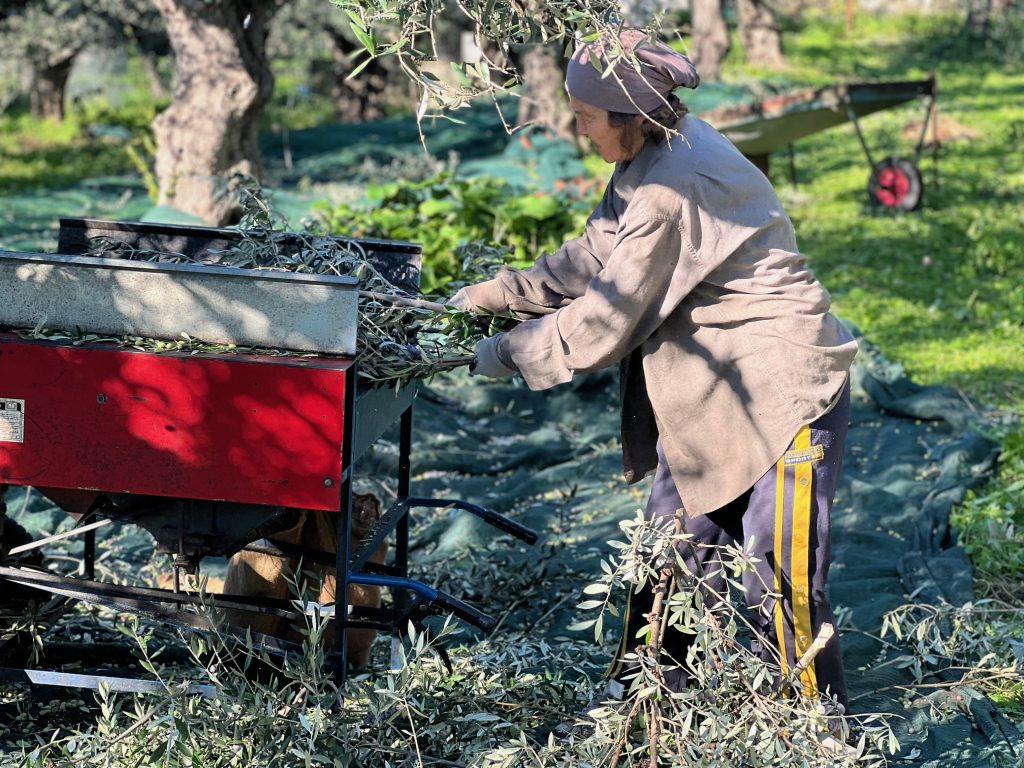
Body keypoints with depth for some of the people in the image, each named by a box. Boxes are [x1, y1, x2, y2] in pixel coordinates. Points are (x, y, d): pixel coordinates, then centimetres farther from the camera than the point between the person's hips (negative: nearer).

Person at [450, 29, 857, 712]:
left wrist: (509, 353, -6)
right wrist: (494, 293, 9)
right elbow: (592, 261, 15)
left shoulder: (673, 190, -25)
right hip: (714, 399, 11)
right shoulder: (654, 156, 5)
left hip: (784, 398, -11)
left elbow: (605, 321, -19)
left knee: (782, 592, -6)